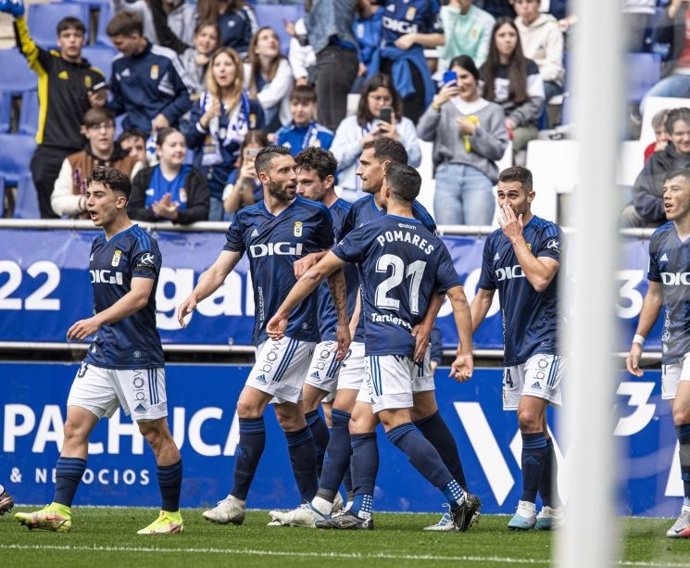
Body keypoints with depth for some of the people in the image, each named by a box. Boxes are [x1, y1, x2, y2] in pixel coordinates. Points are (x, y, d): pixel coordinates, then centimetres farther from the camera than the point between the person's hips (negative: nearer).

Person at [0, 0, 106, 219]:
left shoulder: (94, 75, 13)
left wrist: (99, 107, -4)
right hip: (49, 151, -2)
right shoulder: (48, 63, 6)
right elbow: (26, 45, -12)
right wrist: (19, 18, -30)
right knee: (49, 215, -9)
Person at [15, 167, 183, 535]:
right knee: (75, 426, -2)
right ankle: (59, 511, -6)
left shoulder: (140, 242, -12)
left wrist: (97, 320, -35)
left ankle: (171, 516, 11)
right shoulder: (98, 245, 14)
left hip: (138, 359, -8)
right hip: (101, 356, 8)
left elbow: (138, 296, -24)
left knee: (156, 434, 1)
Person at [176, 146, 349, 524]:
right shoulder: (247, 220, 9)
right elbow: (220, 269, 6)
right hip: (265, 330, 6)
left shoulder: (314, 215, 0)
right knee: (289, 417, 9)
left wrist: (343, 322, 8)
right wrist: (195, 296, -13)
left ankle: (236, 500, -10)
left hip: (297, 328, -6)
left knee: (248, 405, -13)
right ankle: (312, 504, 15)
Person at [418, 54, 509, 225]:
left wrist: (473, 131, -3)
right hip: (447, 174, 1)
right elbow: (423, 134, 4)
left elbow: (499, 150, 8)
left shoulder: (493, 110, 16)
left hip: (479, 174, -1)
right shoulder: (446, 106, 19)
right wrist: (437, 104, -9)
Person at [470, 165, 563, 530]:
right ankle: (553, 508, 14)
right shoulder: (494, 241, 12)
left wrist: (517, 237, -14)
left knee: (529, 418, -18)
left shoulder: (548, 233, -7)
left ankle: (528, 506, -15)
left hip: (546, 340, -7)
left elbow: (540, 278, -23)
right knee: (534, 429, 8)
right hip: (515, 346, 7)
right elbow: (483, 297, 19)